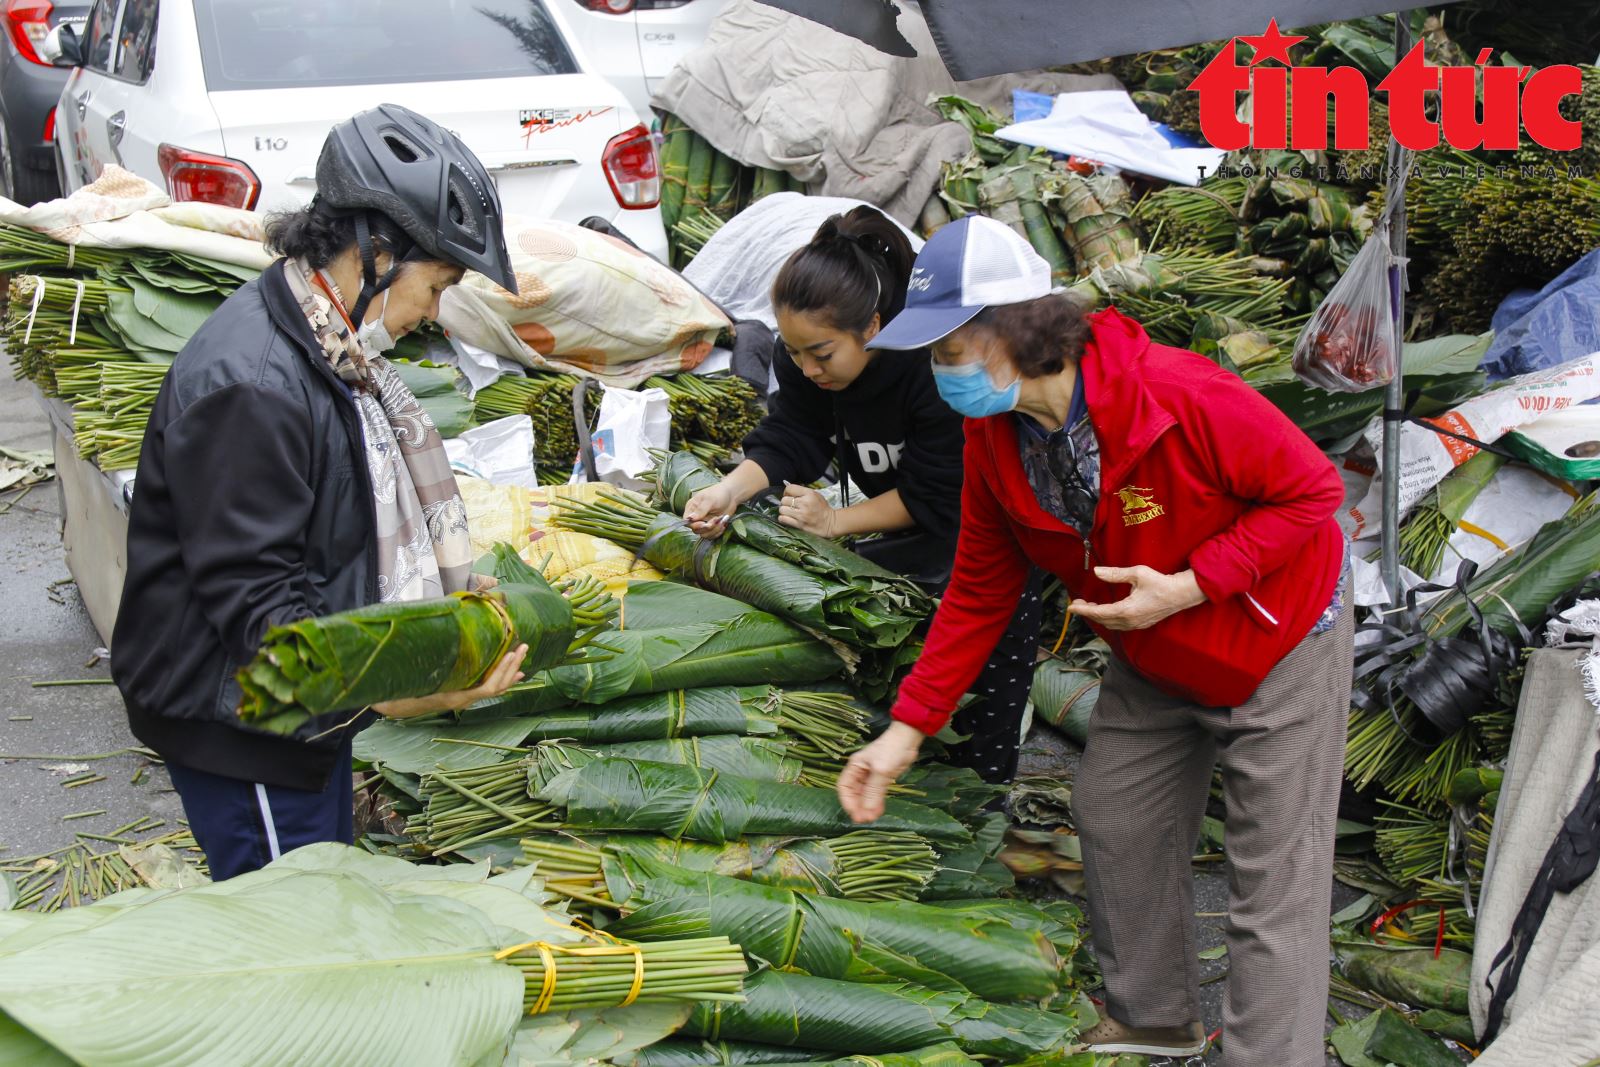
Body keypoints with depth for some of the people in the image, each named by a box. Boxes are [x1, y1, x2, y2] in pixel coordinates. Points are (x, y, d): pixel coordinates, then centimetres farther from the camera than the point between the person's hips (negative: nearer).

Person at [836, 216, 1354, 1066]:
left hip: (1278, 650, -7)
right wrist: (905, 730, -7)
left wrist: (1189, 586, -30)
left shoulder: (1179, 396, -34)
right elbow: (978, 592, -3)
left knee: (1275, 884, -3)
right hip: (1151, 661, 7)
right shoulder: (993, 438, -12)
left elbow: (1312, 489, -22)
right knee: (1114, 822, 16)